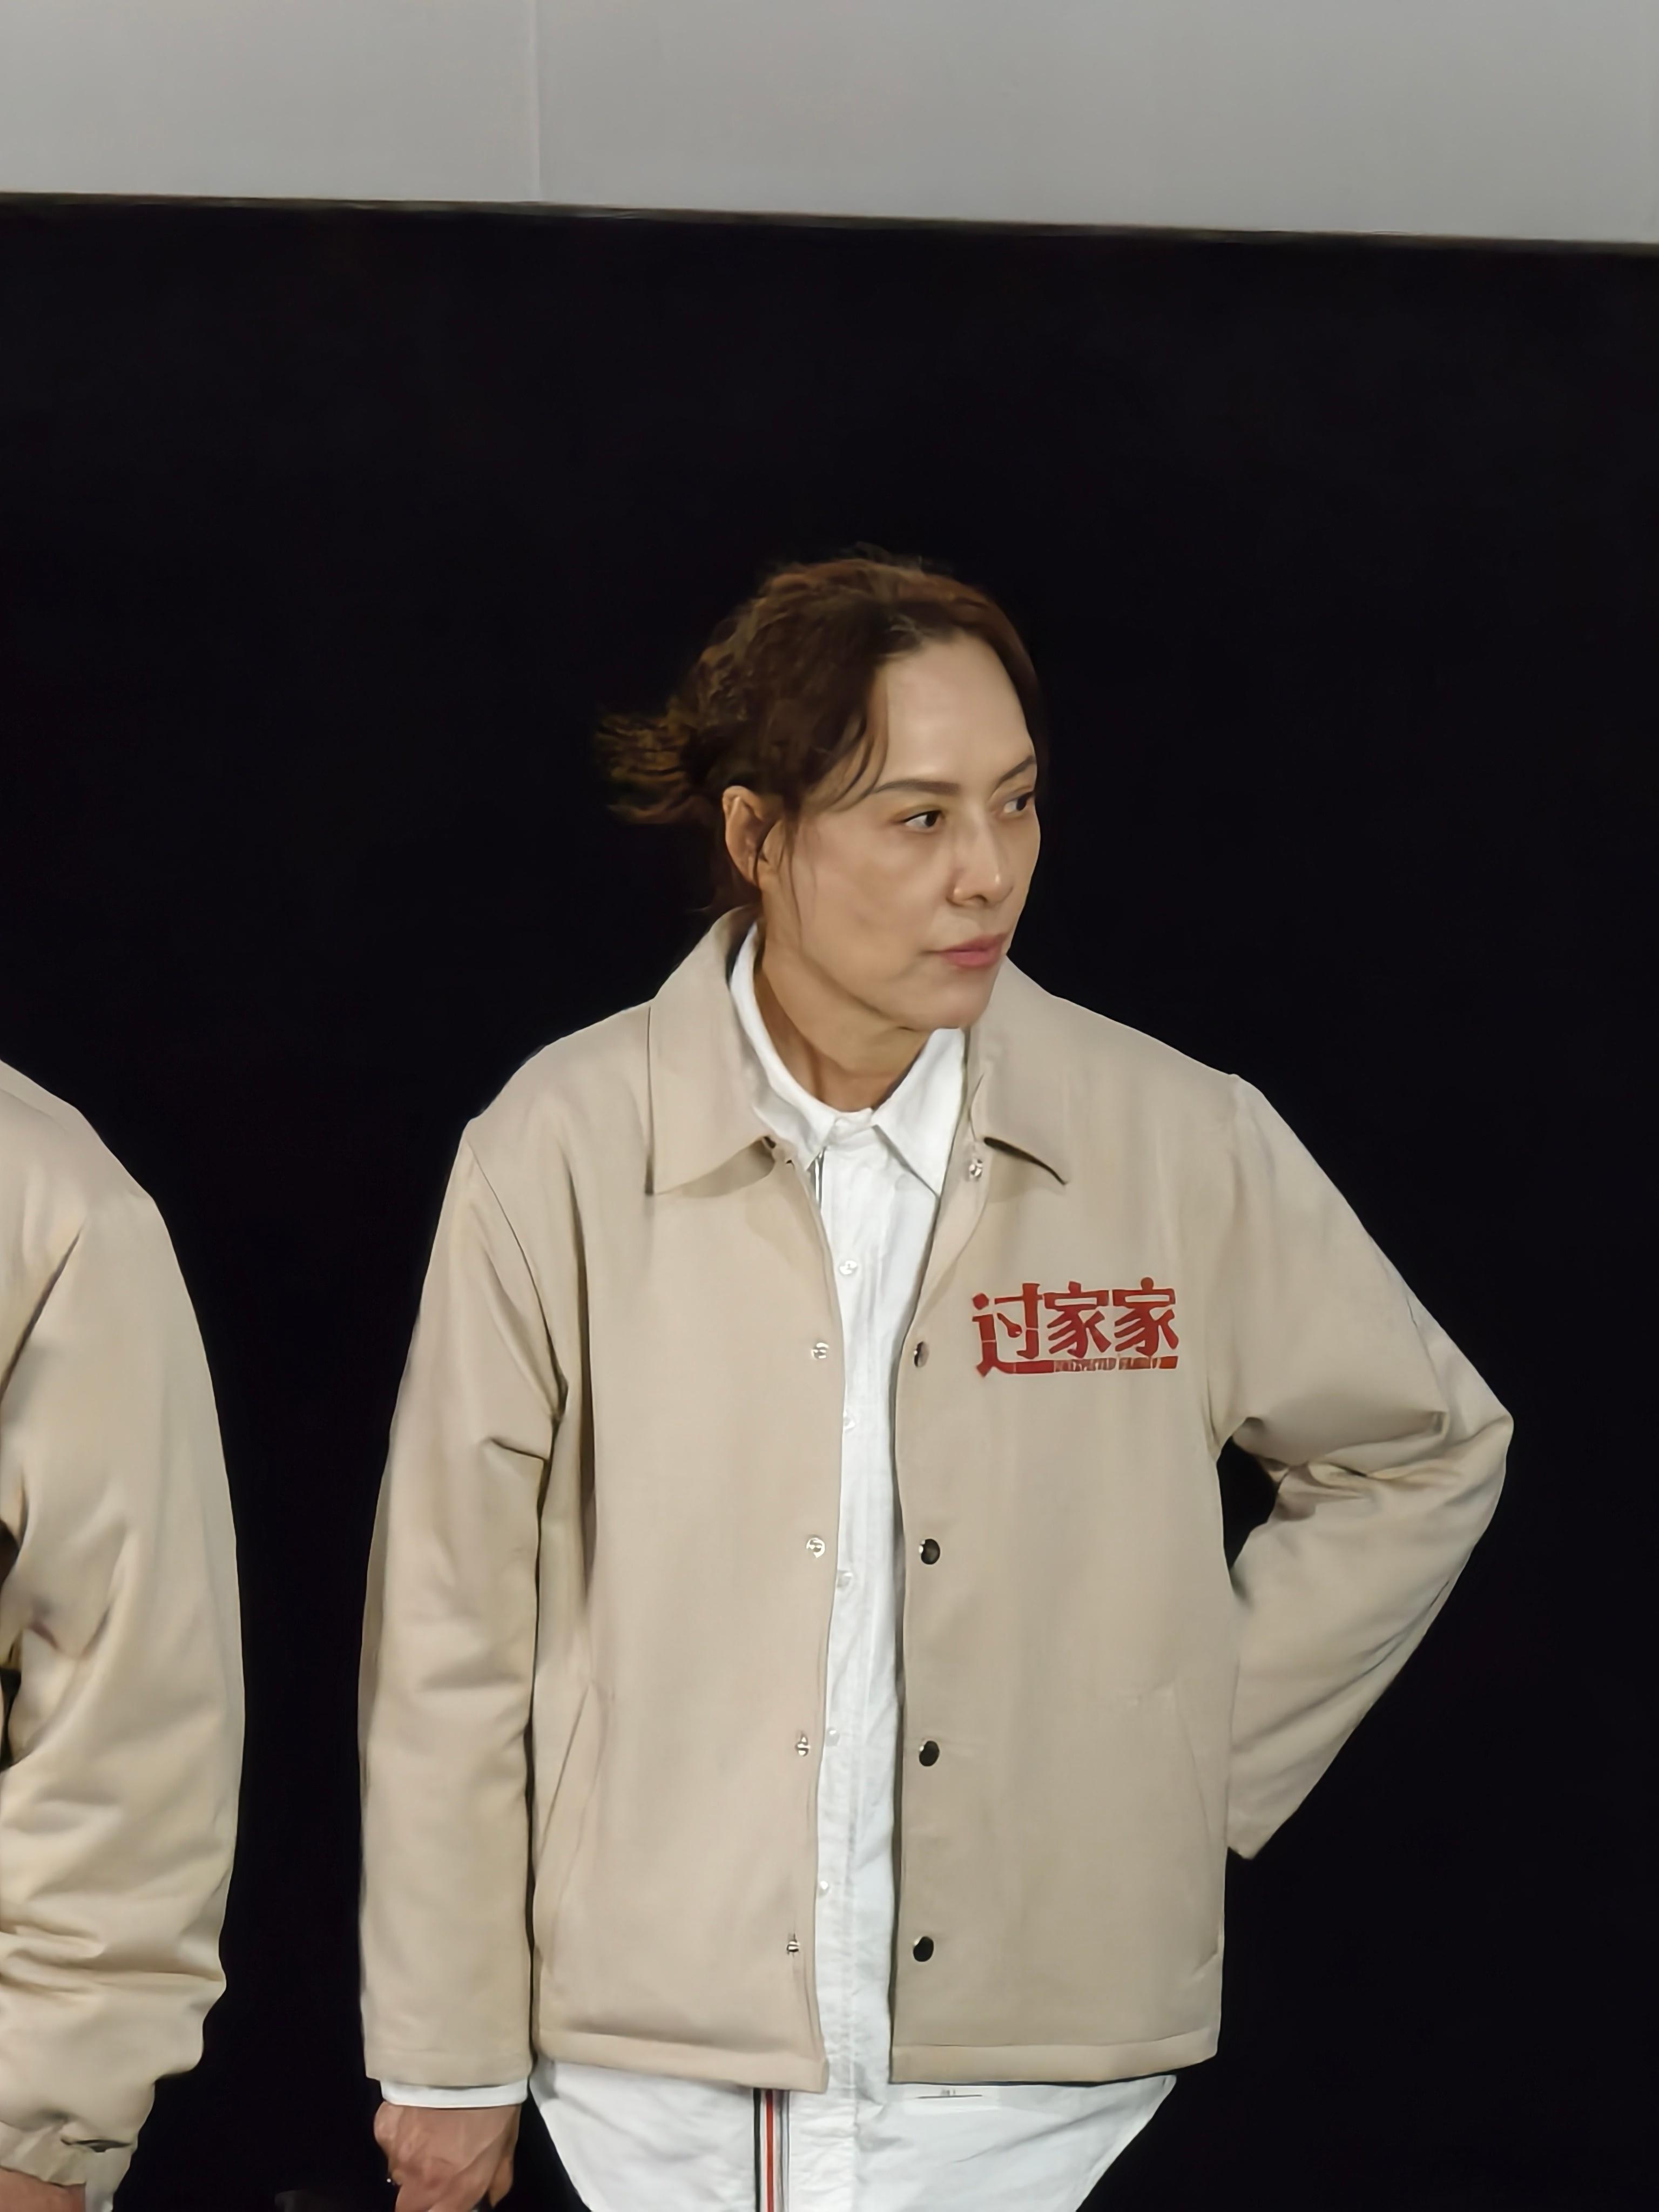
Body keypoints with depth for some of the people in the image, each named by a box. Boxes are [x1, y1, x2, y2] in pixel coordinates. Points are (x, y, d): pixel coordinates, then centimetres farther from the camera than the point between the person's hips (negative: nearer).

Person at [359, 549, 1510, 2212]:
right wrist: (444, 2062, 4)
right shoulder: (560, 1154, -6)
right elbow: (451, 1643, 0)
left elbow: (1424, 1456, 13)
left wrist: (1198, 1763, 7)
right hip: (655, 2074, 0)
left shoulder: (1181, 1146, -3)